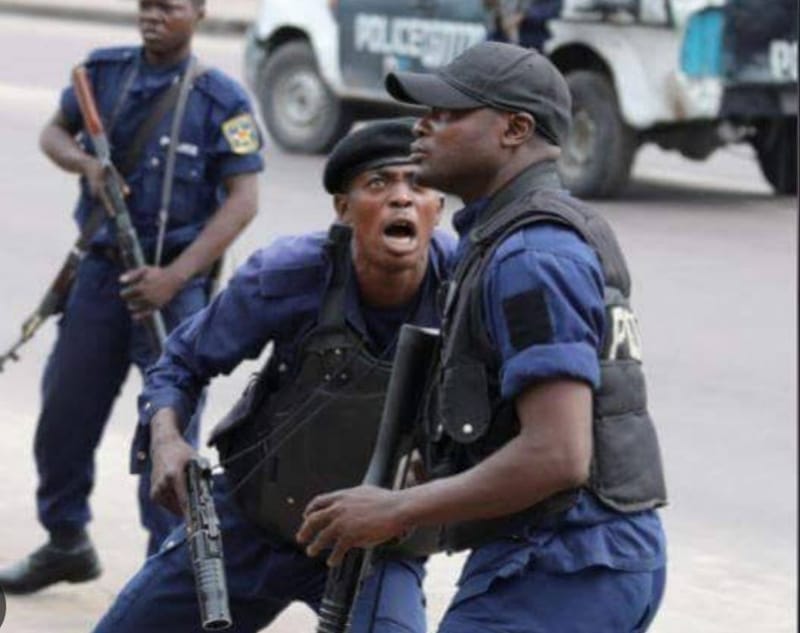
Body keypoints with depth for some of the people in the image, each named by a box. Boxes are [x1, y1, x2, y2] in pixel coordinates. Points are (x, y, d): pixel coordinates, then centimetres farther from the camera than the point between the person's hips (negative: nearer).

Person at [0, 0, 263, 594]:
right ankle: (66, 543, 28)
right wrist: (85, 163, -8)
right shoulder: (105, 71, 4)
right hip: (103, 268, 5)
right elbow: (55, 132, 17)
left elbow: (243, 199, -11)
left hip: (175, 278, -4)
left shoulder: (222, 98, -9)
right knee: (65, 411, 10)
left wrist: (174, 276, -19)